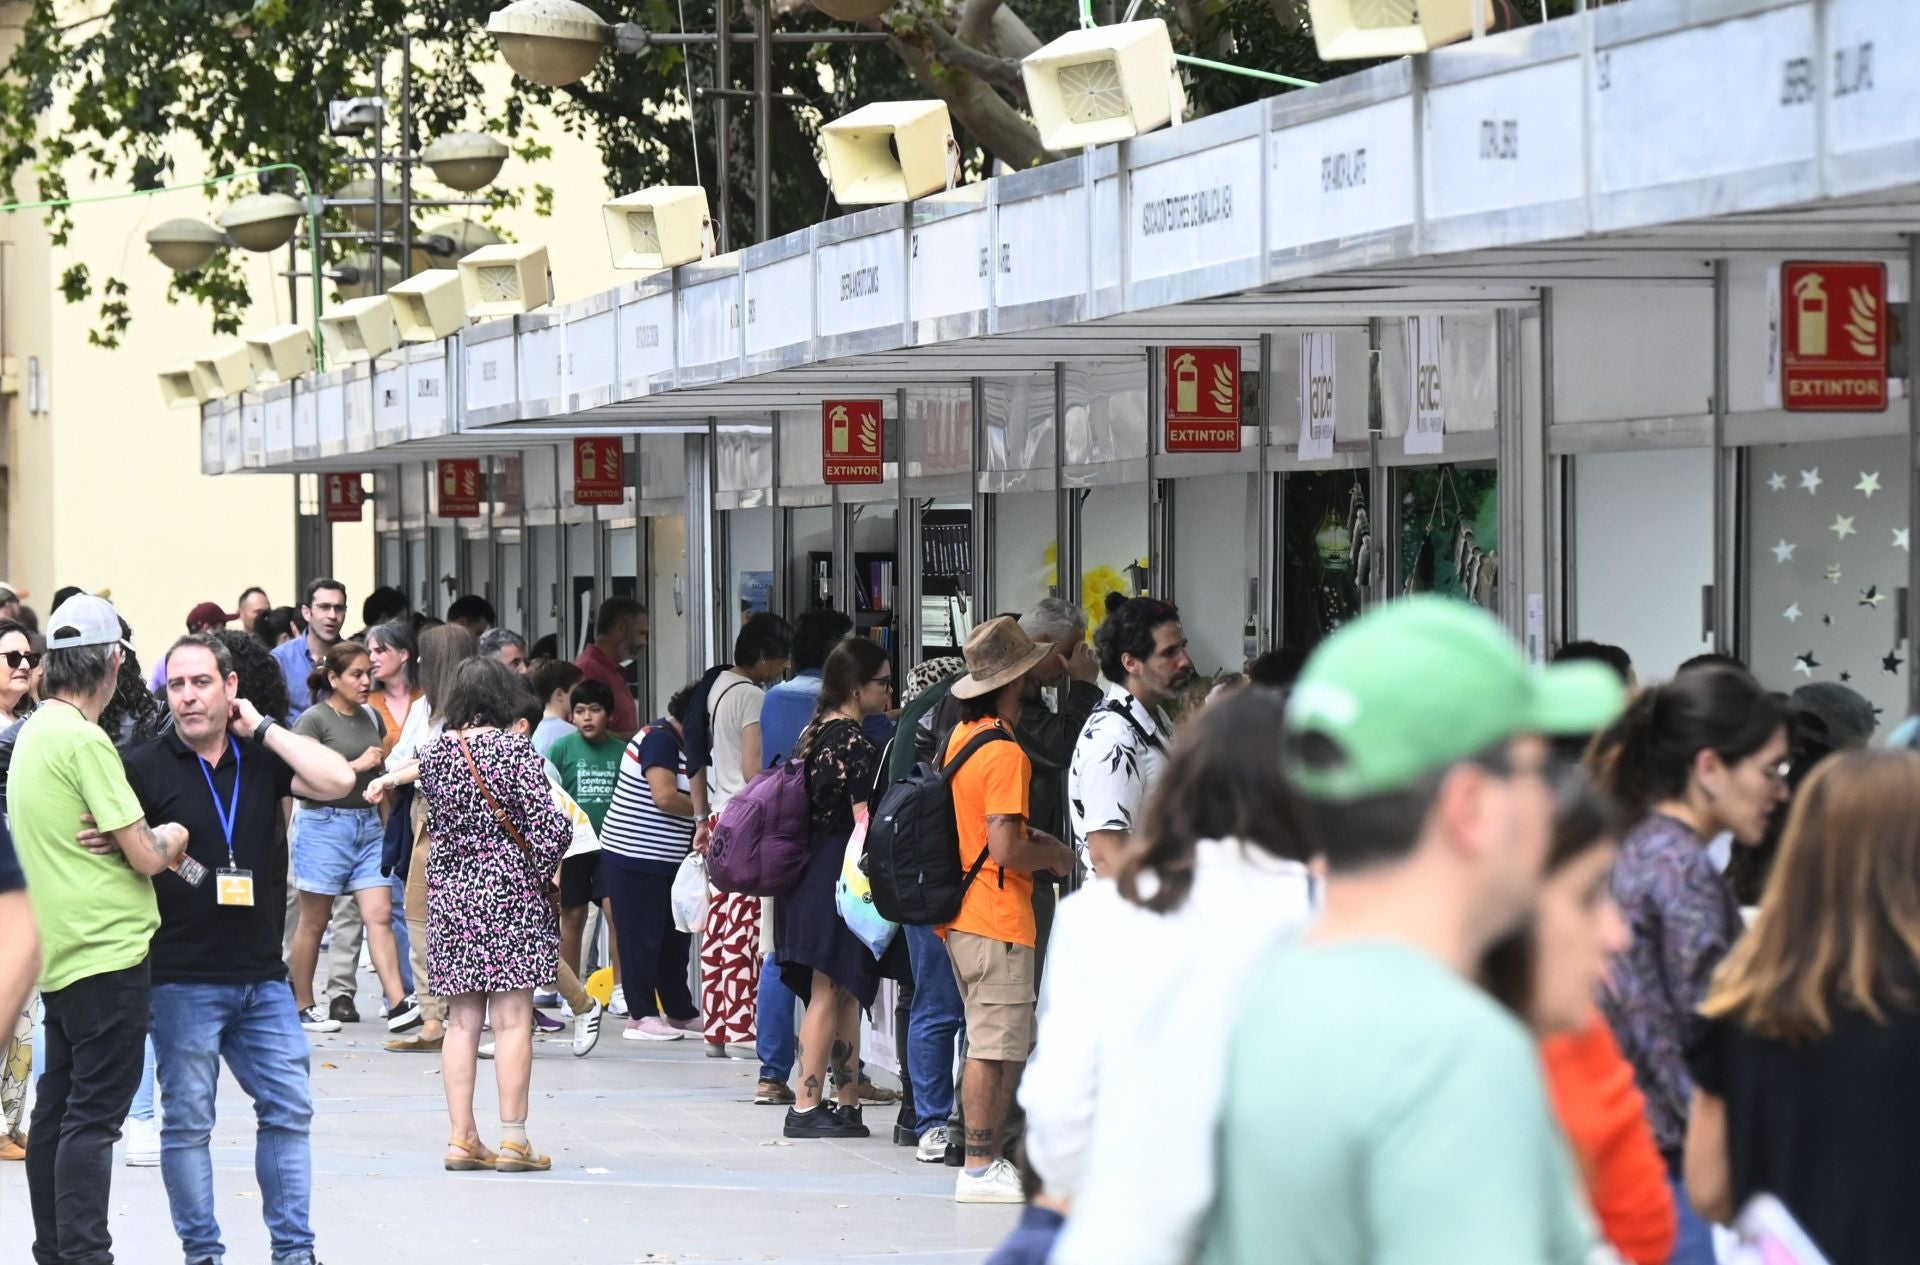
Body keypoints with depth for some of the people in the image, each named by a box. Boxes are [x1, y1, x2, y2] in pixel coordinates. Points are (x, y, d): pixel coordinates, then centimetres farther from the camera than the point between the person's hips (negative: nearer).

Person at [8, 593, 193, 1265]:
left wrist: (148, 839, 8)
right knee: (95, 1114, -9)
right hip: (108, 951, -9)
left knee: (57, 1109, 12)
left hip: (59, 952, 9)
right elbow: (145, 856, -16)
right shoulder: (84, 741, -16)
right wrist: (171, 838, 4)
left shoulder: (33, 734, 12)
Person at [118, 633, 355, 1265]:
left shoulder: (262, 756, 6)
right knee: (187, 1120, 1)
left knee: (287, 1109, 6)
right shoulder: (146, 766, -2)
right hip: (184, 980, -3)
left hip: (263, 975, 3)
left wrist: (262, 728, -6)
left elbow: (337, 780, -9)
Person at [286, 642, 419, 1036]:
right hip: (325, 824, -6)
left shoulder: (371, 718, 12)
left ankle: (398, 1004, -13)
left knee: (380, 915, -5)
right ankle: (302, 1006, 15)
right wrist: (356, 766, -17)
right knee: (314, 922, 4)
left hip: (368, 825, 6)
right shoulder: (315, 719, -8)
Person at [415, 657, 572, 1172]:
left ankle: (462, 1138, 7)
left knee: (463, 1022, 8)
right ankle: (513, 1140, -3)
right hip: (510, 895, -4)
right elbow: (550, 826, -14)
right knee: (512, 1019, -2)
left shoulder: (434, 753, 3)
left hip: (449, 892, 4)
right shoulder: (516, 750, -11)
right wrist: (539, 872, 2)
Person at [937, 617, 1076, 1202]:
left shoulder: (962, 736, 11)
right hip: (997, 918, -9)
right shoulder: (1005, 753, -17)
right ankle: (980, 1167, -2)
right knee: (996, 1047, -4)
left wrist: (1032, 840, 18)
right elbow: (1005, 849, -22)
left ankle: (985, 1159, 16)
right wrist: (1054, 855, -5)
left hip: (961, 913, 9)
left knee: (996, 1045, 14)